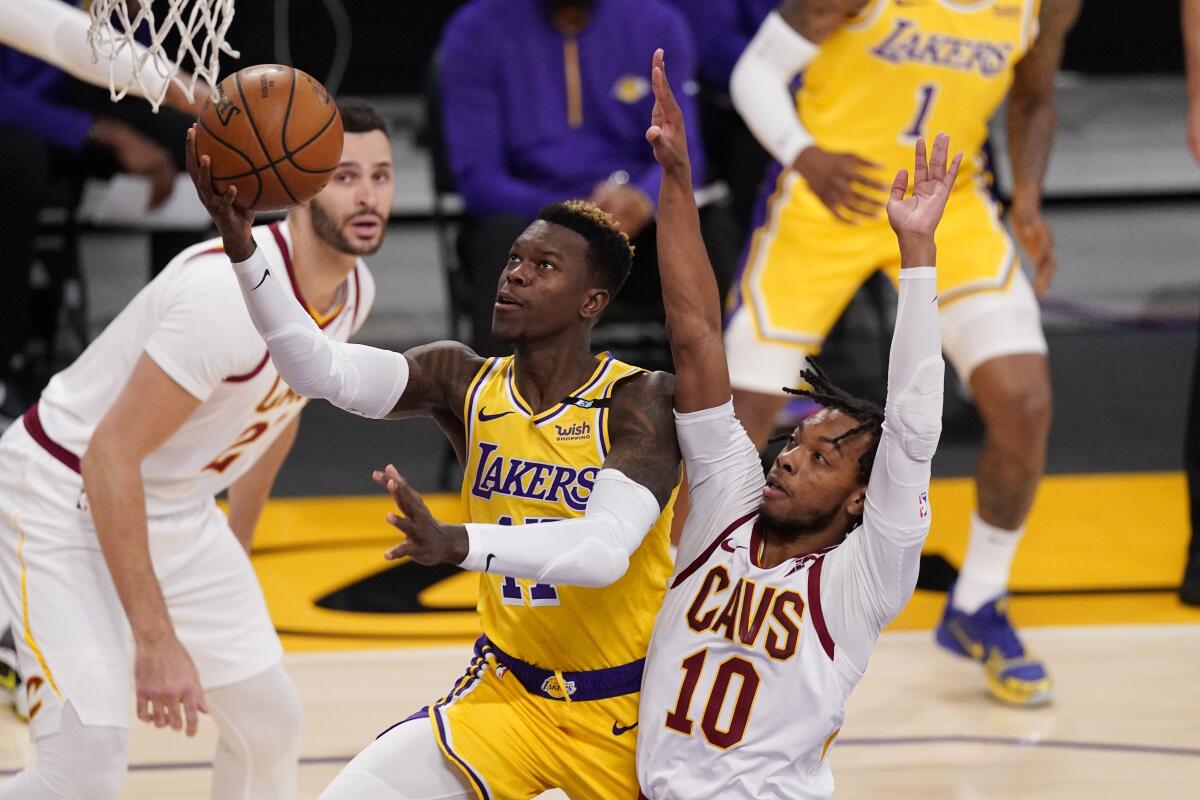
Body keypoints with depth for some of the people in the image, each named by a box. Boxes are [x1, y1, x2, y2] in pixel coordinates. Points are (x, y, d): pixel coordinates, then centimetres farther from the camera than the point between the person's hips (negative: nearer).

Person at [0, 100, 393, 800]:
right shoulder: (231, 291, -31)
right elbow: (110, 455, -30)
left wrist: (237, 547, 25)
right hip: (68, 500, -9)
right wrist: (154, 639, -29)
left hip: (175, 511, 9)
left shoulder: (353, 291, -3)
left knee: (271, 720, 13)